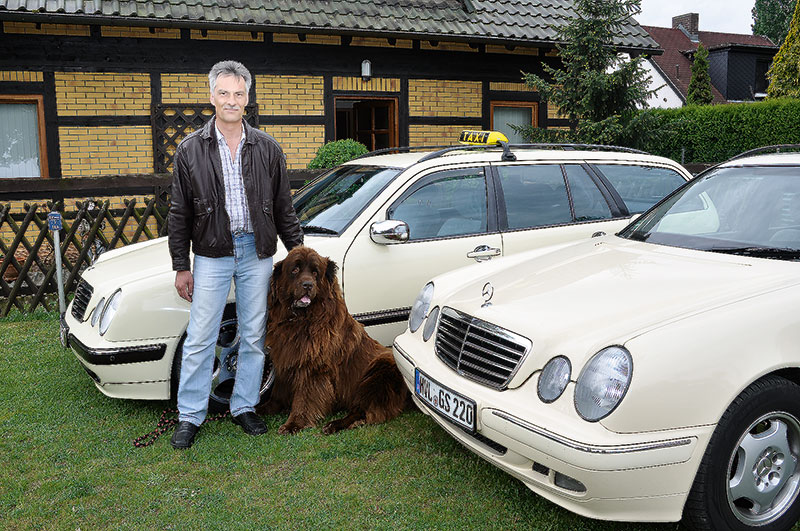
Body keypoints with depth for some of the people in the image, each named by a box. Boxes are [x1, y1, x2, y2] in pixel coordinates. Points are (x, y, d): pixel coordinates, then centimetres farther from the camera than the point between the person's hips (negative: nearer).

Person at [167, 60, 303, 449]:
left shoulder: (267, 149, 4)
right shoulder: (191, 150, 0)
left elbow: (283, 206, 10)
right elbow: (179, 213, 2)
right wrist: (181, 267, 0)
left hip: (256, 252, 2)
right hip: (212, 254, -1)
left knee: (254, 337, 8)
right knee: (200, 339, 1)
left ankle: (244, 407, 23)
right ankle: (190, 416, 14)